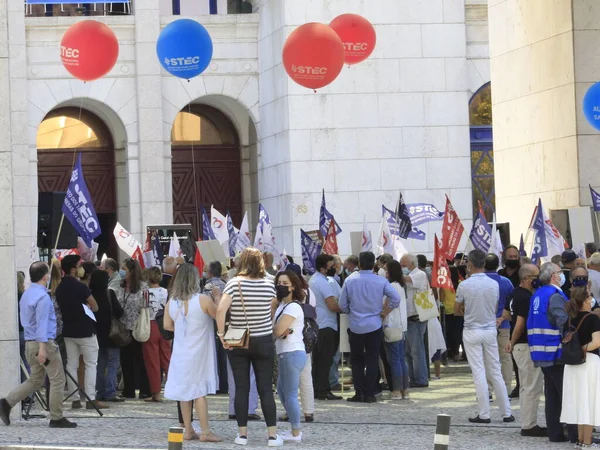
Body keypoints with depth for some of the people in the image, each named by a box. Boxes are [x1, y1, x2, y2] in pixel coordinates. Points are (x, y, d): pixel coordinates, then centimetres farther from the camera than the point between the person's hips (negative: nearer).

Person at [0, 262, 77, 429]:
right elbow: (42, 323, -22)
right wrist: (42, 347, -25)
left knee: (35, 381, 15)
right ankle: (56, 418, 3)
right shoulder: (42, 296, -16)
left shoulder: (26, 294, 13)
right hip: (45, 343, -9)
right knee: (57, 380, 0)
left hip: (30, 344, 9)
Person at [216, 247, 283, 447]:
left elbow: (221, 309, -21)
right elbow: (272, 309, 7)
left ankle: (242, 434, 6)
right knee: (265, 388, 4)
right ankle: (273, 435, 2)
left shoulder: (234, 283, -10)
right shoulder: (269, 285, -4)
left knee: (241, 388, 5)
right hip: (263, 342, 1)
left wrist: (222, 334, -13)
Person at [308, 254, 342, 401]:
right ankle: (323, 390, -6)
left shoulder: (313, 280, 15)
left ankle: (316, 389, 15)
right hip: (326, 325, -10)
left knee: (317, 359, 12)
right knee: (325, 360, -6)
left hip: (315, 325, 10)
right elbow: (332, 305, -21)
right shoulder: (323, 282, -17)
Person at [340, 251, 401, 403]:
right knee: (372, 360, 5)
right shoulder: (381, 281, -7)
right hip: (374, 326, 0)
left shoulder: (350, 280, -5)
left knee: (357, 360, 11)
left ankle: (359, 392, 5)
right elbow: (396, 297, -14)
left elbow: (343, 305, 0)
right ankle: (369, 394, 2)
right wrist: (385, 312, 0)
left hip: (355, 326, 0)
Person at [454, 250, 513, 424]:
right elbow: (495, 309, 11)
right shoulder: (494, 285, -1)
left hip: (472, 332, -4)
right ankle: (506, 413, 12)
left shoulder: (464, 285, -13)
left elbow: (456, 311, -1)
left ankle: (484, 414, -1)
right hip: (490, 330, 4)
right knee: (495, 372, 10)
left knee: (479, 373, -1)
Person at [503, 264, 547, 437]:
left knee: (527, 386, 16)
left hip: (520, 346, 10)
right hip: (528, 345, -10)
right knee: (532, 387, -5)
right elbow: (520, 324, -22)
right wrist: (512, 343, -9)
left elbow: (506, 314, 22)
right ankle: (529, 426, -3)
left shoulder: (515, 294, 10)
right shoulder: (526, 298, -21)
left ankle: (528, 423, 21)